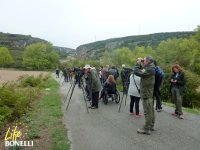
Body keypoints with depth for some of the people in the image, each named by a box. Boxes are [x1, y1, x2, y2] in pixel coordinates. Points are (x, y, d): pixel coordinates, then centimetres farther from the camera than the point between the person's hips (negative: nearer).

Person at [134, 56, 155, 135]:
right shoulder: (151, 68, 11)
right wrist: (140, 63, 4)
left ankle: (146, 129, 4)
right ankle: (151, 126, 30)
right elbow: (142, 71, 16)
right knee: (150, 110, 18)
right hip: (150, 93, 10)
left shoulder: (149, 69, -21)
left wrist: (138, 63, -12)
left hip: (146, 93, -10)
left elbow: (136, 72, -27)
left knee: (147, 112, -4)